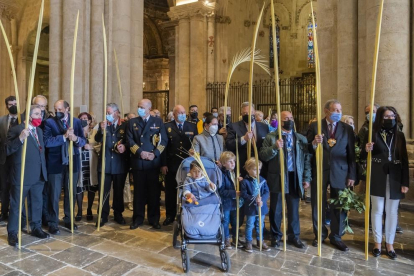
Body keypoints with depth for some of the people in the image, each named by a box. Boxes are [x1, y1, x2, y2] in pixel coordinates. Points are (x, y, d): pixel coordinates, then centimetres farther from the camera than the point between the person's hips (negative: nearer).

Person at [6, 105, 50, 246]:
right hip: (22, 175, -7)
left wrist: (44, 169, 12)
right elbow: (8, 150, -17)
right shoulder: (16, 130, -9)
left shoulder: (39, 131, 13)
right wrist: (20, 138, -32)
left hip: (39, 175, 7)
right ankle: (12, 233, 19)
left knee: (37, 203, 16)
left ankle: (36, 228, 30)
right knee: (16, 205, 6)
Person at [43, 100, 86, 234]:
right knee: (54, 195, 4)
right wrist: (64, 137, -25)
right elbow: (46, 142, -16)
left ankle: (68, 219, 30)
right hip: (55, 163, -3)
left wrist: (76, 138, -21)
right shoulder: (49, 122, -3)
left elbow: (83, 141, 0)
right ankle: (53, 224, 18)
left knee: (71, 193, 14)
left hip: (72, 162, 3)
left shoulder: (76, 121, 4)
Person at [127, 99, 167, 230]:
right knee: (138, 191, 7)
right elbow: (129, 141, 1)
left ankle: (154, 219, 18)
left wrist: (154, 154, -12)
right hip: (137, 161, 1)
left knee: (154, 191, 6)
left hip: (153, 162, -1)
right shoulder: (132, 122, 10)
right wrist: (140, 152, -13)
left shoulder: (158, 122, 6)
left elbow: (164, 140, 0)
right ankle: (138, 218, 20)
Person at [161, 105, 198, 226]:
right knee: (170, 191, 10)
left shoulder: (192, 126, 6)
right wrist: (163, 164, -7)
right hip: (172, 165, -1)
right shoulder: (167, 127, 1)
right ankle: (170, 216, 26)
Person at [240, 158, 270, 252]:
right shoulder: (245, 182, -14)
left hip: (261, 207, 4)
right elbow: (244, 195, -16)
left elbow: (267, 192, -2)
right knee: (250, 226, 9)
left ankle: (260, 241, 36)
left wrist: (261, 199, -20)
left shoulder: (262, 180, -1)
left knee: (260, 225, 18)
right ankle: (248, 242, 26)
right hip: (250, 208, -4)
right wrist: (255, 199, -22)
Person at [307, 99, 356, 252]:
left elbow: (351, 154, 2)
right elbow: (308, 150, -2)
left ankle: (336, 236, 29)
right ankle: (320, 234, 31)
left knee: (339, 206, 10)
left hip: (340, 172, 1)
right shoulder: (315, 126, -1)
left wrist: (351, 175, -1)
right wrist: (314, 143, -23)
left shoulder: (347, 129, 3)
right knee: (318, 205, 10)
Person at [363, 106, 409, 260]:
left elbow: (404, 160, 3)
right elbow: (363, 156, -2)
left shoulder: (399, 135, 4)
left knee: (392, 212, 10)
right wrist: (367, 150, -26)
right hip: (377, 178, -2)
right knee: (377, 210, 7)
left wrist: (405, 182, -2)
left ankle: (389, 244, 24)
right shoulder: (373, 134, -4)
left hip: (395, 179, 3)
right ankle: (377, 242, 20)